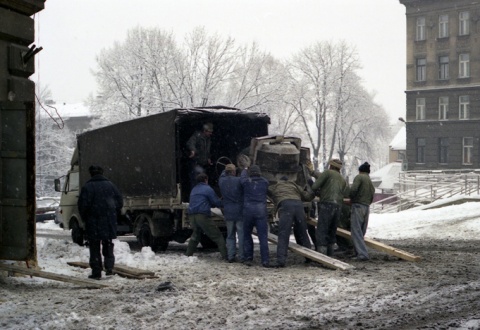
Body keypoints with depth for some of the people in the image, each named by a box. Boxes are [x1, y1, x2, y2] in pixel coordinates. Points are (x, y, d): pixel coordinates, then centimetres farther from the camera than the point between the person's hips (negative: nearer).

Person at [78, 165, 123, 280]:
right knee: (108, 245, 16)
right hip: (109, 222, 3)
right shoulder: (110, 185, 4)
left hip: (93, 223, -3)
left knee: (94, 248, 4)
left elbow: (83, 205, -11)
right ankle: (109, 267, 2)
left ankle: (96, 272, 3)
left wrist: (85, 218, 6)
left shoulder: (87, 187, -8)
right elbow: (120, 201, 5)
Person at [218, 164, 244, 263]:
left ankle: (230, 256, 7)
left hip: (228, 213, 4)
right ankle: (242, 256, 1)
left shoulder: (221, 181, 1)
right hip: (239, 212, -4)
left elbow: (222, 175, 23)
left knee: (230, 235, 11)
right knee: (241, 235, 2)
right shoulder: (239, 181, -12)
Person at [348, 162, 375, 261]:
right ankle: (358, 253, 15)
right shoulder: (371, 183, 21)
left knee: (356, 231, -10)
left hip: (358, 206, -8)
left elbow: (353, 189, -17)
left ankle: (362, 254, -21)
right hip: (367, 208, 8)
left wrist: (352, 199, 0)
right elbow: (371, 199, 17)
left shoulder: (359, 177, -3)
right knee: (361, 232, 12)